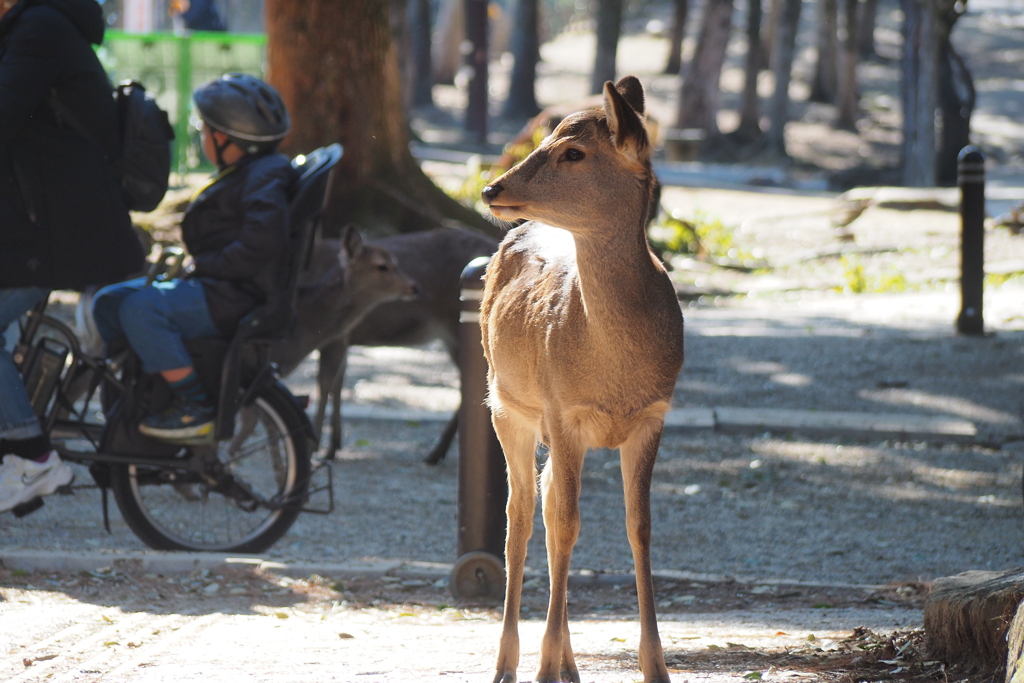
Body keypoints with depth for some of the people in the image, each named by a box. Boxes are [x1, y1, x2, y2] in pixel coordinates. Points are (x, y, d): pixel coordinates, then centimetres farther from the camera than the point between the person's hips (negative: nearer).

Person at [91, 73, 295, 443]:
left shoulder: (265, 180, -13)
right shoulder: (237, 176, 21)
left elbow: (258, 248, -25)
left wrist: (205, 266, -17)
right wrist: (195, 265, 14)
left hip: (236, 297, -11)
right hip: (212, 287, 11)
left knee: (141, 308, -28)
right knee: (109, 302, 12)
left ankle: (196, 408, -24)